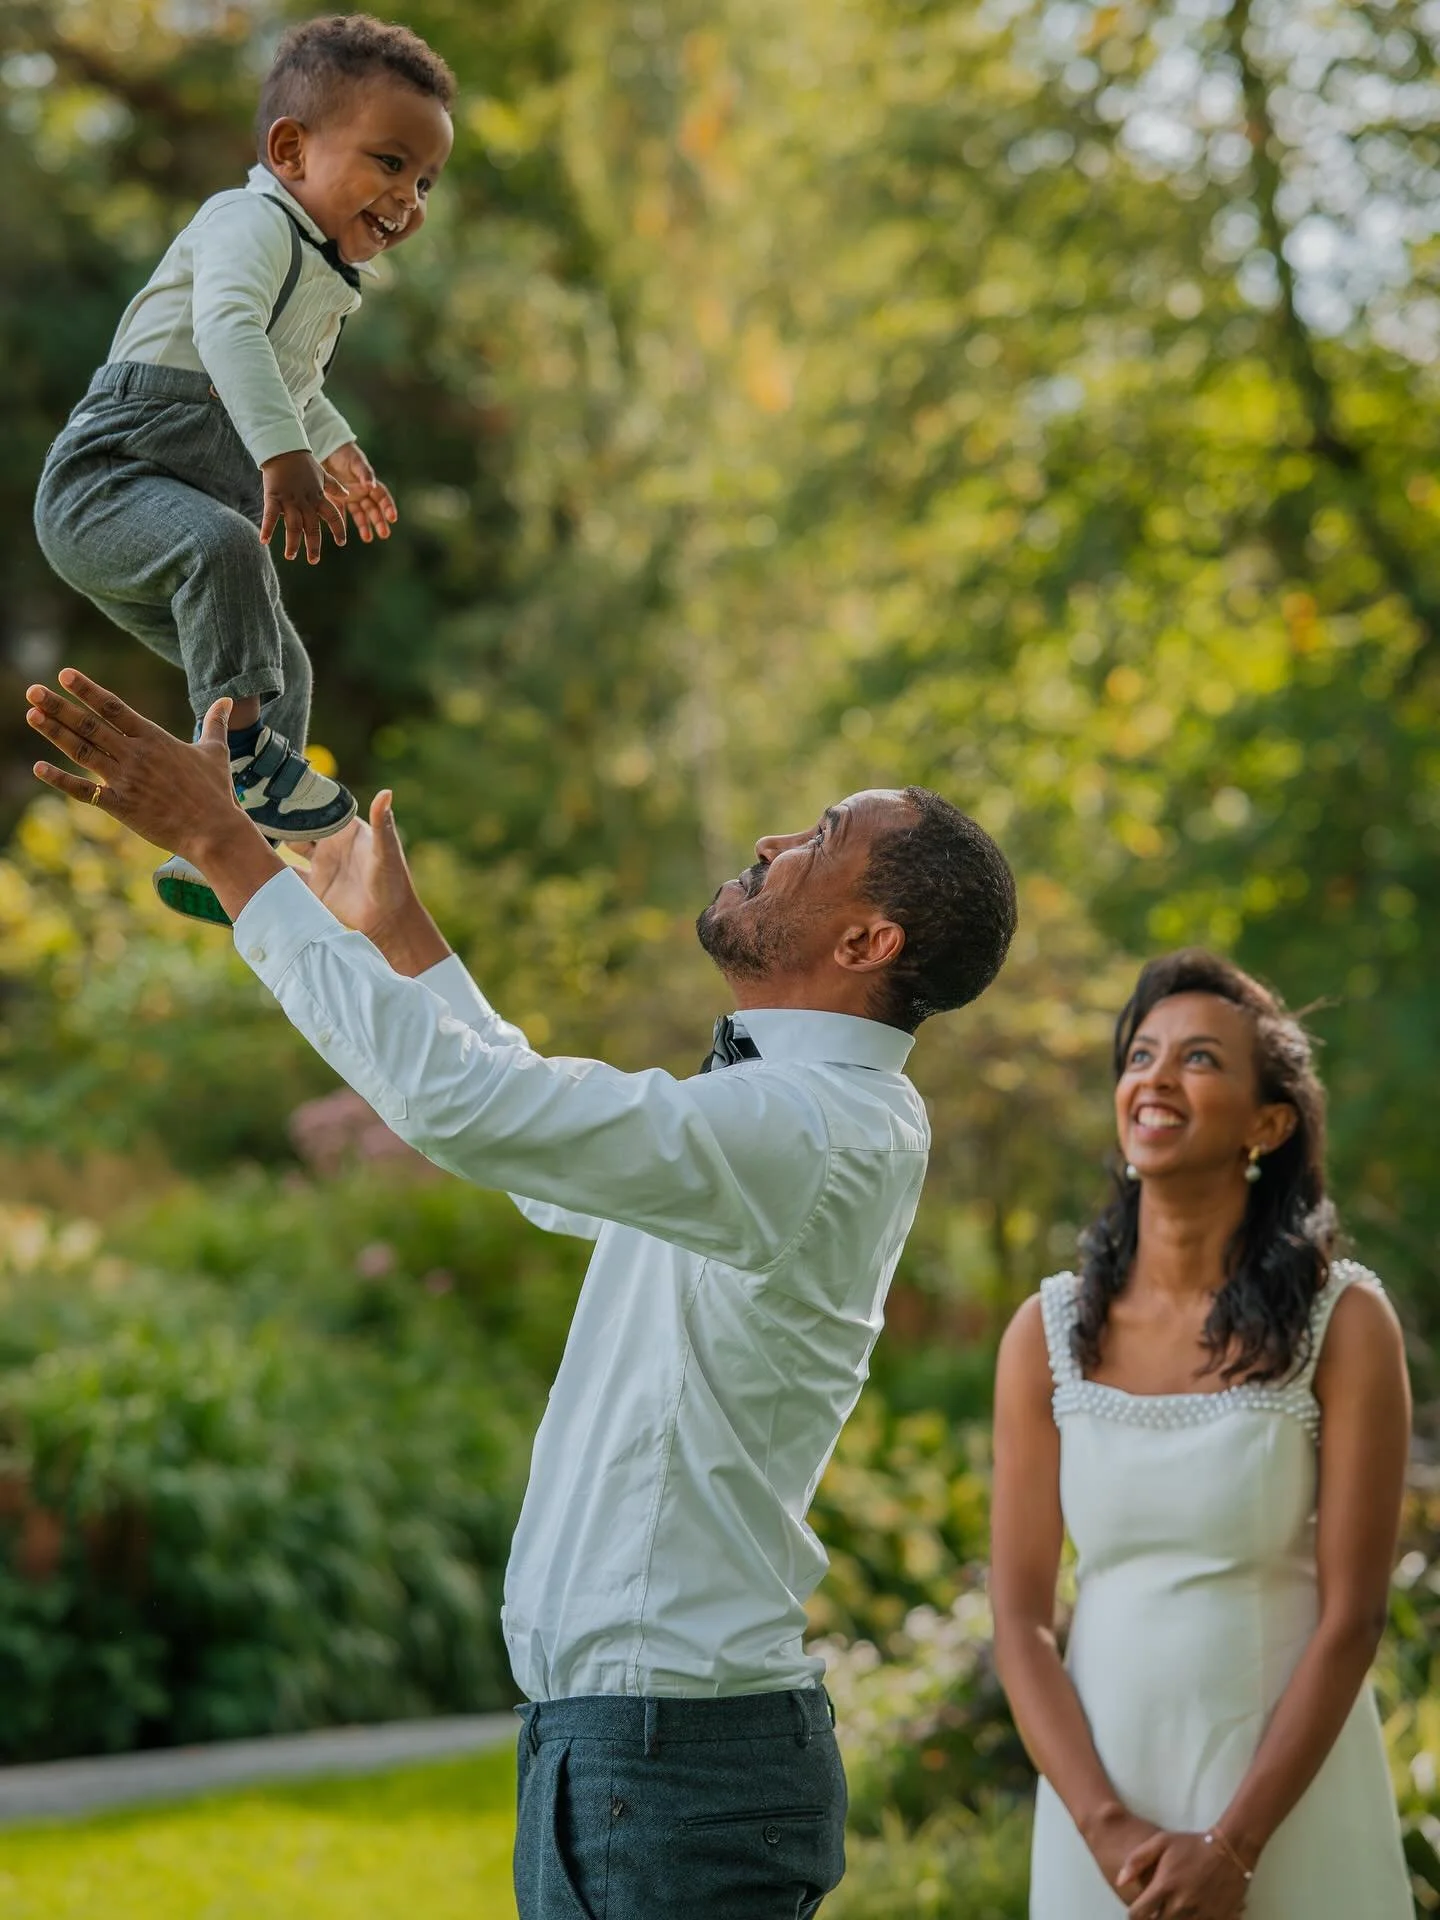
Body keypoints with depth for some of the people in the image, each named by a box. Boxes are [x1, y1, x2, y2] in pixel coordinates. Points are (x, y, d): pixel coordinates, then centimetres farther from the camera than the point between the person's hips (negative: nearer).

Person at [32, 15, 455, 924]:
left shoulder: (321, 274, 19)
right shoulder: (254, 223, -14)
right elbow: (226, 327, -36)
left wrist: (341, 452, 53)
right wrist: (286, 454, -47)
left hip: (184, 502, 10)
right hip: (104, 480, -10)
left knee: (281, 674, 17)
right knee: (222, 544, -39)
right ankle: (239, 744, -29)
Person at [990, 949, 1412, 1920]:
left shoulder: (1344, 1323, -6)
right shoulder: (1049, 1333, 0)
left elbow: (1352, 1616, -9)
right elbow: (1020, 1617, -1)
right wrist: (1107, 1830, -12)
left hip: (1290, 1798, -2)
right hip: (1100, 1787, 2)